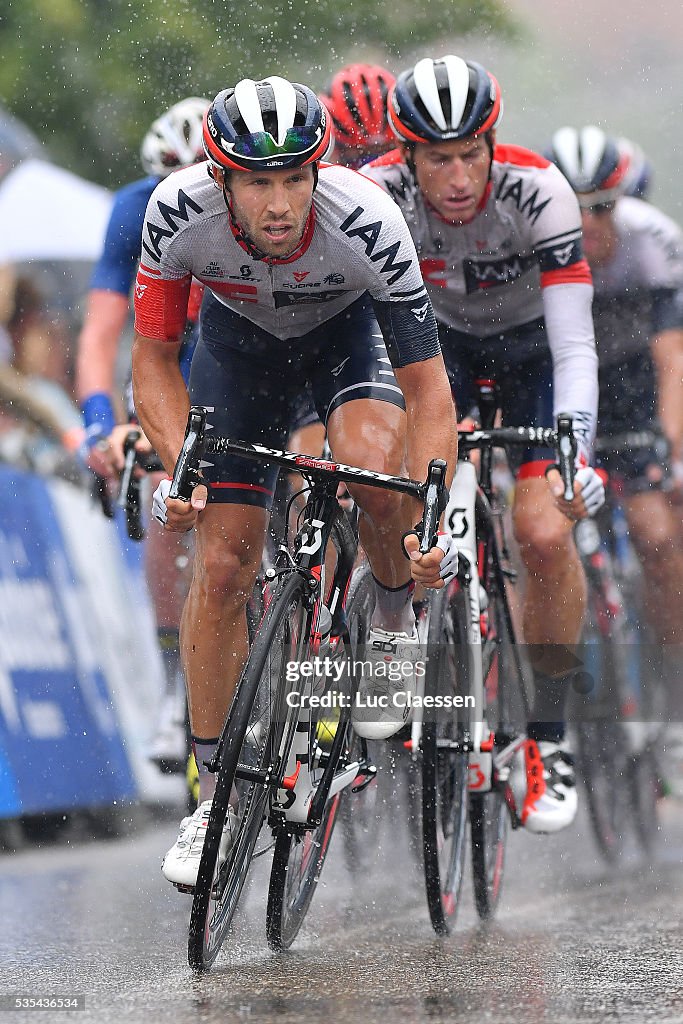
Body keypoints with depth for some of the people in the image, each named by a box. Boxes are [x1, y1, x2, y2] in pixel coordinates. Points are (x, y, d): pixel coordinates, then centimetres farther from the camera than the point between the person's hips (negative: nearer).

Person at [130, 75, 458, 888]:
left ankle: (395, 621, -2)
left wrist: (433, 521, -42)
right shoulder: (178, 212, -33)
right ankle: (213, 795, 9)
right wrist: (177, 468, -33)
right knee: (222, 566, -5)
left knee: (373, 463, -34)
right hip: (239, 335, 2)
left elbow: (428, 390, -32)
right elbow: (153, 355, -18)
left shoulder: (365, 221, -38)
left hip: (347, 329, -1)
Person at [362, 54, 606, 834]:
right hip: (441, 338, 2)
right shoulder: (378, 194, -29)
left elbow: (575, 346, -36)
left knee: (544, 532, -19)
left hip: (534, 346, -2)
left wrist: (575, 452, -50)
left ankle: (547, 734, -4)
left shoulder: (537, 193, -34)